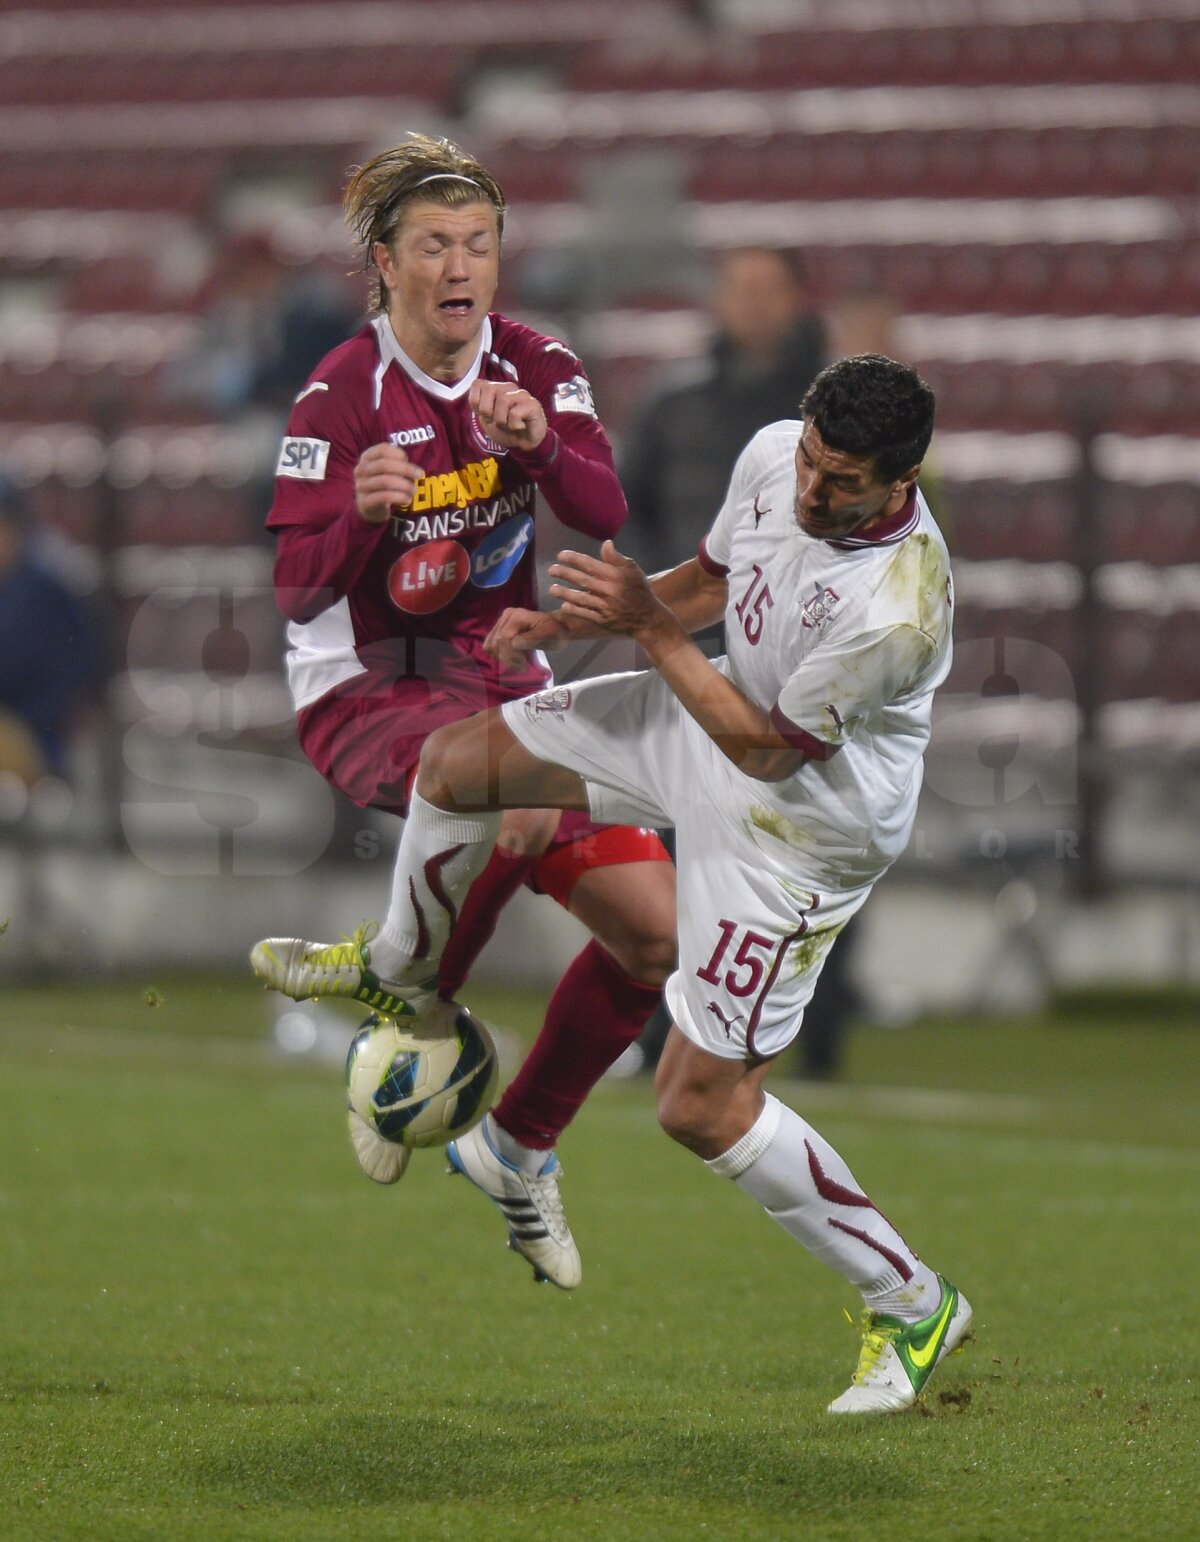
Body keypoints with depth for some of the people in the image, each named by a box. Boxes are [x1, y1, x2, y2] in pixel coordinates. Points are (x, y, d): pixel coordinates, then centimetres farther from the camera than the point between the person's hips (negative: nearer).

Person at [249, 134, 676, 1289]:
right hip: (364, 691, -6)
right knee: (521, 787, -39)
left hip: (500, 677, 6)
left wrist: (539, 444, -34)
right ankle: (413, 1009, -15)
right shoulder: (341, 395, -13)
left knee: (657, 929, -4)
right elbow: (297, 590, -18)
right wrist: (360, 510, -38)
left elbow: (603, 513, -15)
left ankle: (521, 1144, 17)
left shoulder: (537, 368, 0)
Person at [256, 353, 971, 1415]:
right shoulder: (773, 455, -14)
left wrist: (648, 624, -26)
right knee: (454, 765, 4)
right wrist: (566, 623, -4)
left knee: (701, 1105, -7)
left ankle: (911, 1305, 9)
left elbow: (767, 750, -25)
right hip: (704, 723, 8)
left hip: (801, 823, -8)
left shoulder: (899, 608, -36)